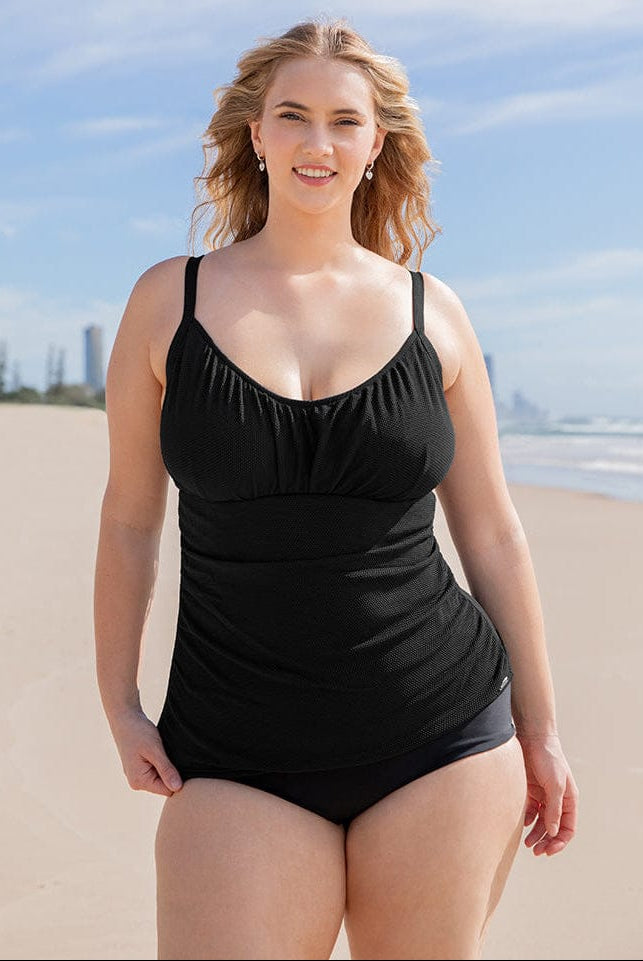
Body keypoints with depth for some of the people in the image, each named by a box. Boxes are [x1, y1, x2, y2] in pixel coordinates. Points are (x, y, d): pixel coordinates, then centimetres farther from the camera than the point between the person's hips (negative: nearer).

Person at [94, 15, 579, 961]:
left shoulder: (434, 312, 4)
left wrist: (541, 729, 10)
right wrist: (119, 705, 2)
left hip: (443, 739, 1)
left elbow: (492, 533, 8)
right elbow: (129, 519, 6)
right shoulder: (168, 300, 2)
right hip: (239, 760, 0)